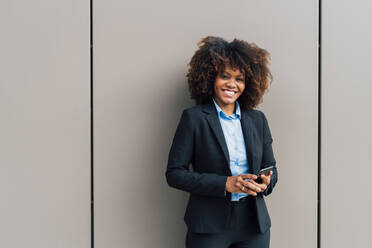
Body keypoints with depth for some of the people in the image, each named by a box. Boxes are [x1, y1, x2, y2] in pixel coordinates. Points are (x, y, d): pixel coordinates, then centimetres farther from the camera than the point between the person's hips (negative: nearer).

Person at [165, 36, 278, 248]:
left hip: (254, 223, 4)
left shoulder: (258, 119, 9)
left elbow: (270, 167, 16)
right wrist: (224, 184, -17)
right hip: (209, 226, -3)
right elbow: (174, 173, -8)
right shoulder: (194, 118, -4)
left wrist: (266, 181, -8)